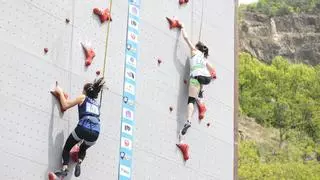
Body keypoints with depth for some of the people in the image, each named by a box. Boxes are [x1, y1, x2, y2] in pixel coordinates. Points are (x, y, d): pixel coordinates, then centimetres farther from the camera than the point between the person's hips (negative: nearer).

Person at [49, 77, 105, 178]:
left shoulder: (83, 97, 15)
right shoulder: (97, 104, 28)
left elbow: (65, 105, 8)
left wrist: (60, 92, 20)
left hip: (83, 128, -4)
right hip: (95, 133, 4)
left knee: (67, 148, 18)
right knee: (83, 149, 34)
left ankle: (64, 169, -4)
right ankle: (79, 163, 4)